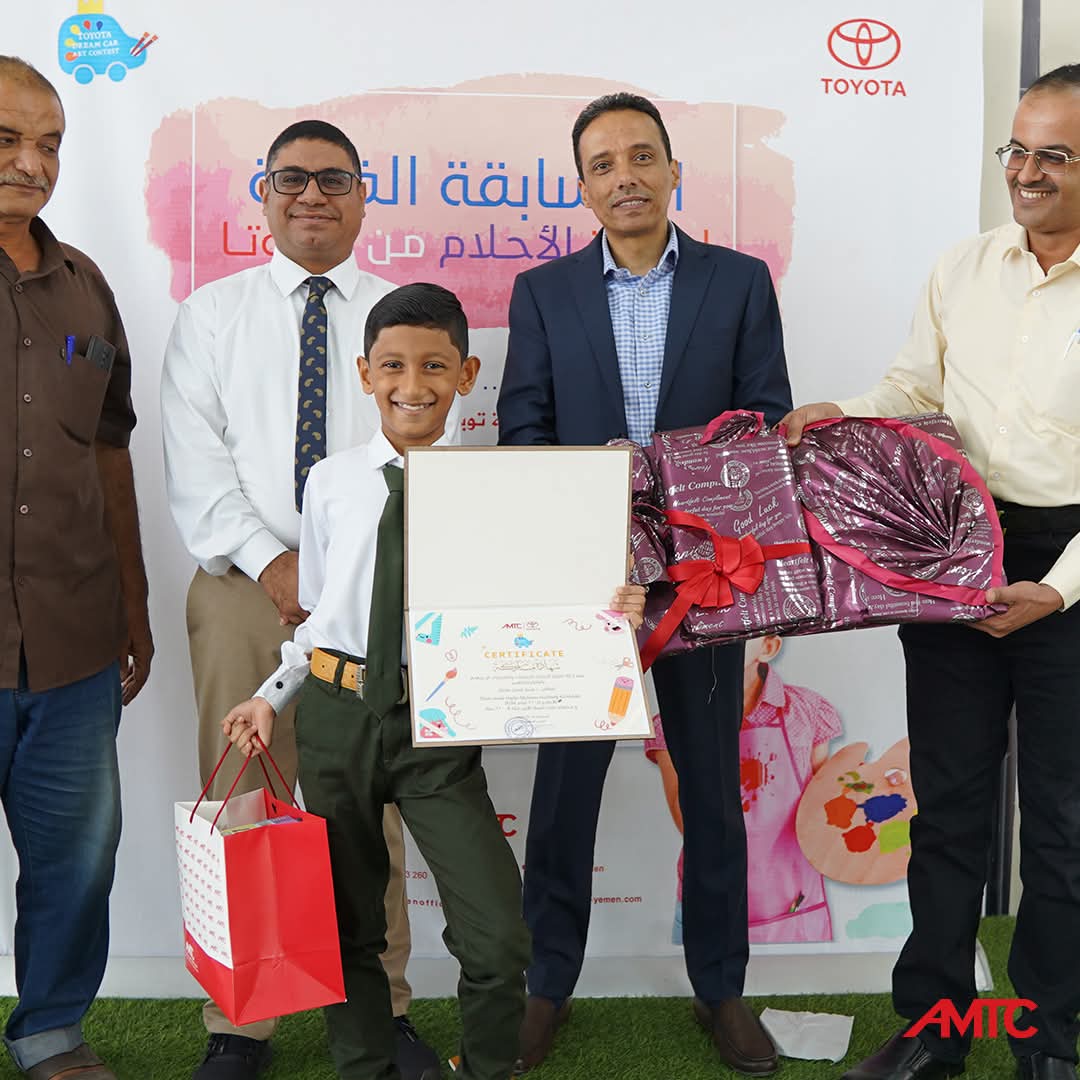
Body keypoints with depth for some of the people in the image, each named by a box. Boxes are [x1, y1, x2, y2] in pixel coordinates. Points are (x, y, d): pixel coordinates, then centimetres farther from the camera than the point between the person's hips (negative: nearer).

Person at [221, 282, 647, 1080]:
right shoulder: (332, 483, 2)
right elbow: (319, 616, 11)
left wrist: (604, 616, -21)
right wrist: (272, 697, 4)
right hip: (337, 715, 3)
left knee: (499, 939, -6)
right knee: (345, 925, 17)